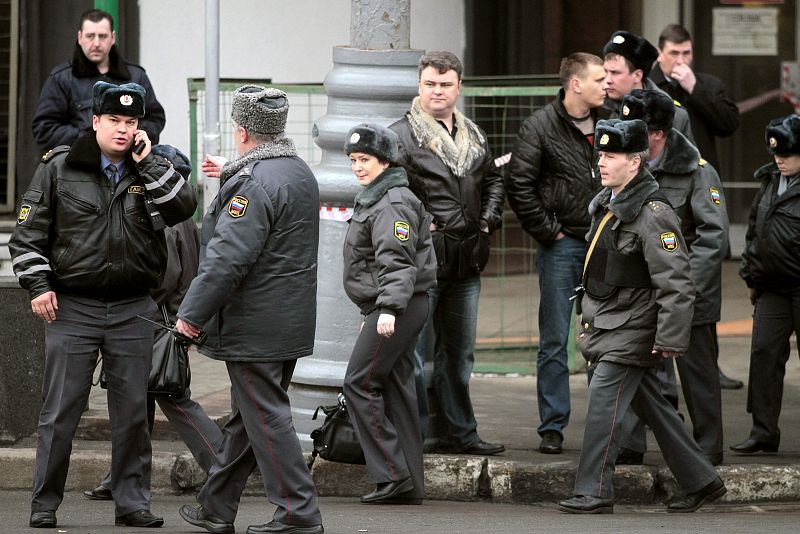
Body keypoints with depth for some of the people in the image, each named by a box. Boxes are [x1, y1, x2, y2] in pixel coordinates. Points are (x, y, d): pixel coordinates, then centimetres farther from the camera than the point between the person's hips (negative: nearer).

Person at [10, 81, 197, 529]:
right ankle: (44, 504, 5)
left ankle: (133, 501, 13)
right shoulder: (59, 169, 1)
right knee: (61, 411, -2)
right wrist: (38, 285, -5)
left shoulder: (150, 171, 8)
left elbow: (184, 207, -10)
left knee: (133, 411, 5)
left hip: (132, 311, 2)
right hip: (72, 307, -2)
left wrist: (147, 162, -10)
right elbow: (29, 233, 3)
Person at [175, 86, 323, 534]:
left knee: (266, 419, -5)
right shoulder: (300, 171, 11)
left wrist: (192, 313, -17)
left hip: (255, 326, -10)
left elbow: (228, 257, -24)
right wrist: (232, 174, 45)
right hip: (292, 323, 10)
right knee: (247, 417, 16)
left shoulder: (255, 182, -20)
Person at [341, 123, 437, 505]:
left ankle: (392, 474, -9)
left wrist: (388, 308, -35)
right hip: (391, 308, 11)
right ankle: (409, 485, 10)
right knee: (397, 388, 9)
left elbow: (396, 261, -26)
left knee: (359, 384, -9)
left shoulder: (392, 204, -15)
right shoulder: (373, 199, 18)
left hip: (398, 308, -11)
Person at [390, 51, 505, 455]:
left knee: (458, 353, 14)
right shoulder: (401, 136, -7)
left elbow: (493, 179, 28)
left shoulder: (474, 137, 15)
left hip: (466, 262, 7)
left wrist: (489, 218, 12)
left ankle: (459, 432, 22)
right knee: (413, 351, -5)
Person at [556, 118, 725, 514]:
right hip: (604, 327, 9)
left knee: (602, 404, -11)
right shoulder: (604, 206, 11)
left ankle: (594, 493, -6)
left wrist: (671, 340, -23)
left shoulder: (653, 216, -18)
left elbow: (675, 285, -21)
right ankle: (701, 482, 22)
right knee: (652, 408, 13)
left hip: (631, 332, -9)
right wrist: (589, 323, 24)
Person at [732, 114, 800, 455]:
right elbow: (754, 229, 23)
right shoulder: (770, 181, 13)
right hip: (772, 287, 7)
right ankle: (763, 432, 5)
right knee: (764, 351, 1)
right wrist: (751, 275, 21)